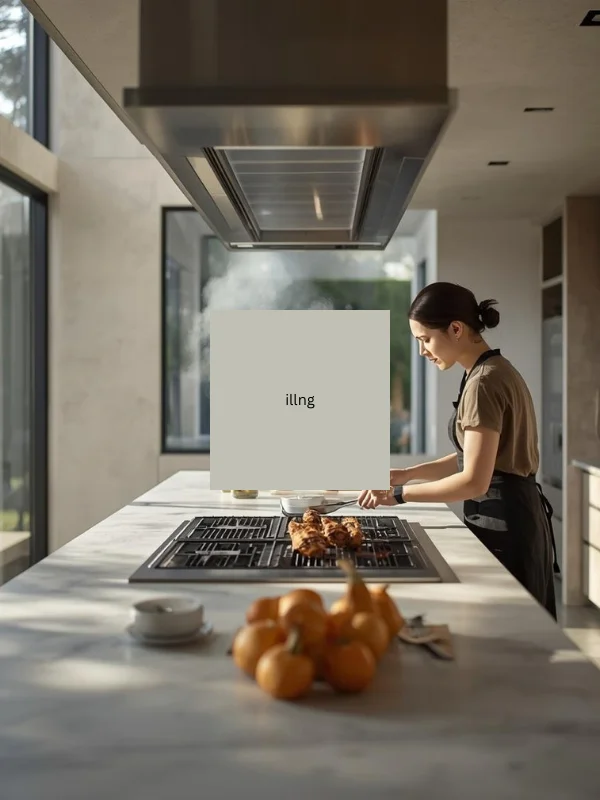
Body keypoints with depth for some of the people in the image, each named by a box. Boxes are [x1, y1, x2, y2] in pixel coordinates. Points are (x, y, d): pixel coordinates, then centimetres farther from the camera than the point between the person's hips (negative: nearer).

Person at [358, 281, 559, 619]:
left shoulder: (484, 383, -19)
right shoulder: (496, 372, 12)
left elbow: (474, 481, -24)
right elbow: (474, 458, 16)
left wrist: (400, 494, -18)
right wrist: (406, 474, 8)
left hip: (500, 525, -10)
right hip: (513, 518, 10)